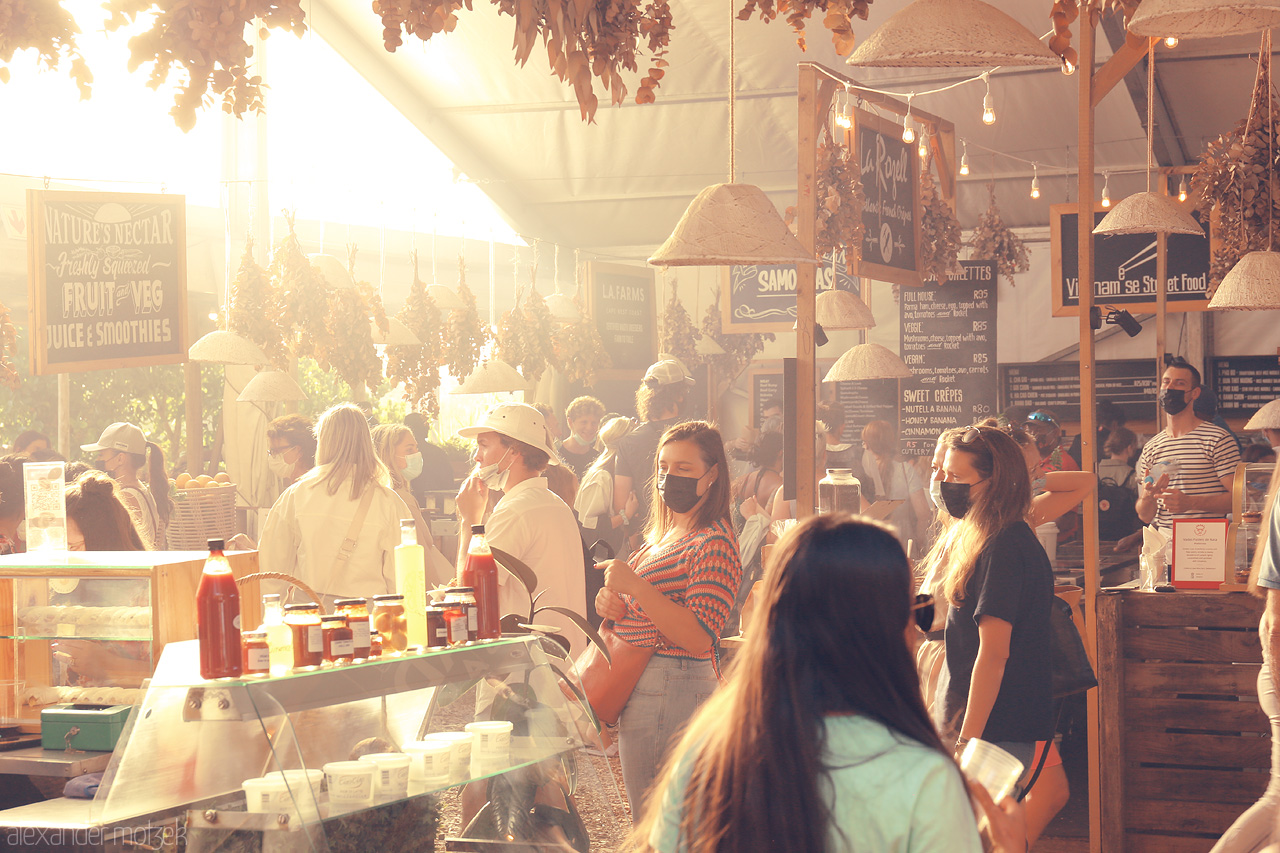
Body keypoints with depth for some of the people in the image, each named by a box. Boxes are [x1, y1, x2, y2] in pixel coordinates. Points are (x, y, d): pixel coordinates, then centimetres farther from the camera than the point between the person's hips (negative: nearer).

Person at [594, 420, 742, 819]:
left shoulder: (714, 544, -15)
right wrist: (611, 602, 5)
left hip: (673, 691, -10)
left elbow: (699, 637, -24)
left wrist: (635, 585, -26)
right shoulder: (664, 535, 16)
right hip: (642, 688, 10)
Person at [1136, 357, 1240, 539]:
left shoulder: (1218, 439, 1)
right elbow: (1145, 516, 17)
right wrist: (1147, 497, -6)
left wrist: (1191, 503, -17)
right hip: (1165, 546, 4)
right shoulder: (1150, 448, 16)